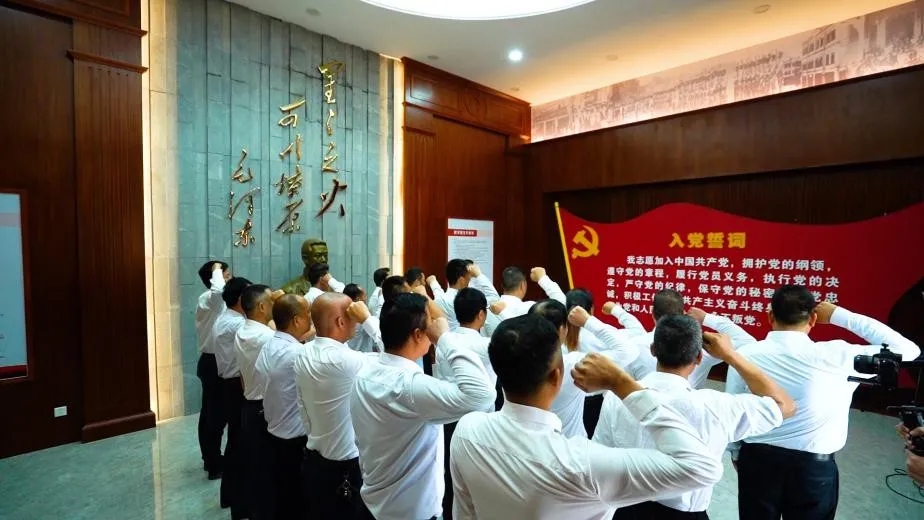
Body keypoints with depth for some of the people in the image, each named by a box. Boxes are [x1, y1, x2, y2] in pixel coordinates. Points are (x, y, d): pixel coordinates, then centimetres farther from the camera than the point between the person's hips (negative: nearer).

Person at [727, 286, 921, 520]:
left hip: (757, 459, 0)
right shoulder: (834, 356, -15)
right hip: (814, 466, 0)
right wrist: (839, 315, 1)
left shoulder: (746, 355, -13)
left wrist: (737, 455, 14)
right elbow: (906, 349, 1)